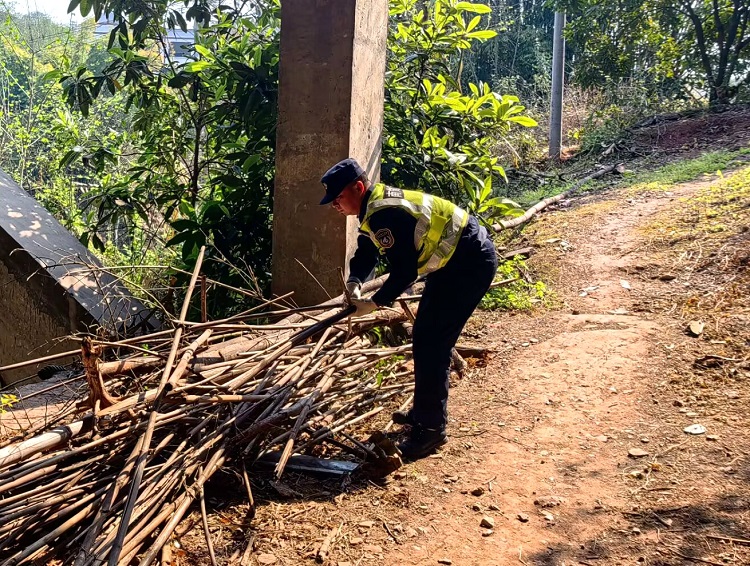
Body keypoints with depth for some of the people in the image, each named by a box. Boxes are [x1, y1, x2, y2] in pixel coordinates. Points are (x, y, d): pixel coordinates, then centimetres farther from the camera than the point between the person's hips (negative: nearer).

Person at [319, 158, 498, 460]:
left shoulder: (384, 214, -25)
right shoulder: (375, 206, 7)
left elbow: (405, 271, -25)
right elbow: (365, 252, 13)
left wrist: (374, 304, -14)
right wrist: (354, 282, -6)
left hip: (470, 264, -11)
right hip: (455, 260, 11)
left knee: (431, 344, -9)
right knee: (425, 336, 16)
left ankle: (431, 428, 1)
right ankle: (424, 411, 30)